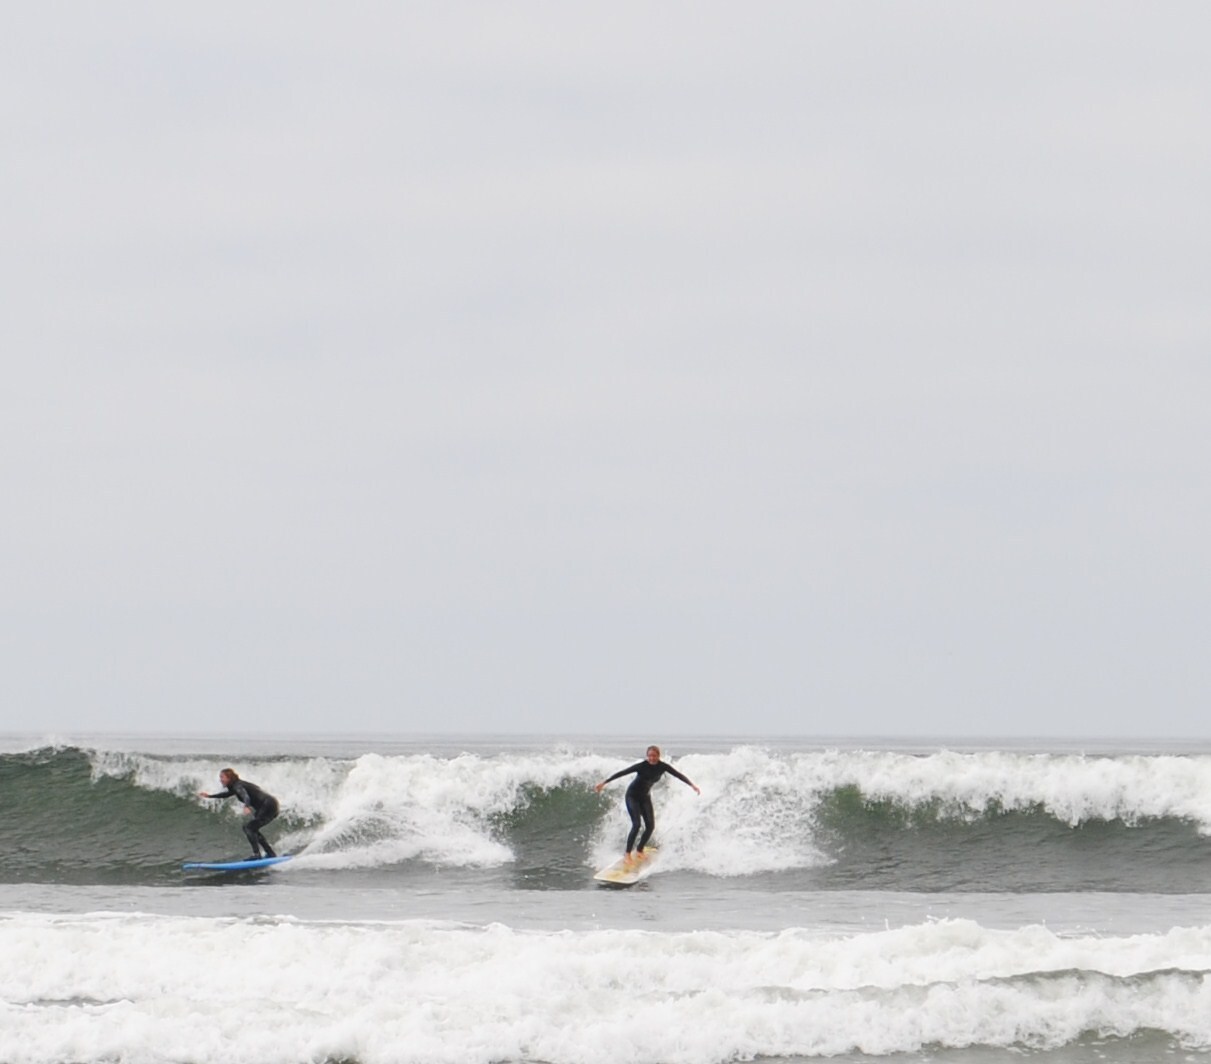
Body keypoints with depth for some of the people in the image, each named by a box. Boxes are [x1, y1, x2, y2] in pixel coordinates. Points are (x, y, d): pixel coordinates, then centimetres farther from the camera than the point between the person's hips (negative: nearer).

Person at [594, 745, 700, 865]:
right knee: (636, 825, -18)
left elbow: (679, 775, -7)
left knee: (650, 826, -4)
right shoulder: (642, 766, -25)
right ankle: (627, 854, -12)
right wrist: (604, 782, -30)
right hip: (632, 796, -5)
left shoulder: (663, 767, -13)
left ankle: (639, 851, 16)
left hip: (645, 796, 5)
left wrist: (692, 785, -15)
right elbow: (622, 773, -27)